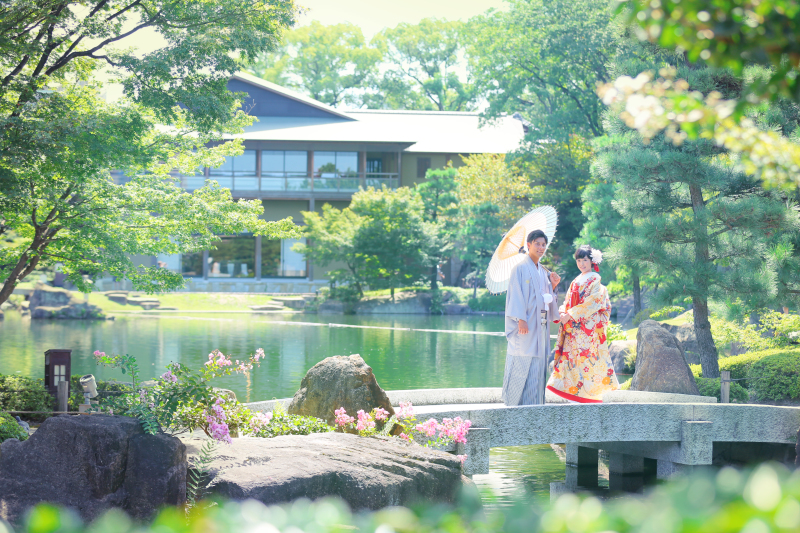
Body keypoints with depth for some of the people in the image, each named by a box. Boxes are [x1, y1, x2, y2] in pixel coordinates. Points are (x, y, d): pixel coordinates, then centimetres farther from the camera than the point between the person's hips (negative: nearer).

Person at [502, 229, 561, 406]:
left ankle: (534, 403, 6)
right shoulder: (521, 268, -4)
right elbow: (516, 295, -10)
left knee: (538, 366, 4)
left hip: (539, 325, 7)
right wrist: (521, 319, -19)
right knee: (521, 365, -8)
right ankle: (515, 403, -3)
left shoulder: (544, 272, 17)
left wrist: (553, 286, 3)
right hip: (525, 324, -7)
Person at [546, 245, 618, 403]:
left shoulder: (595, 280, -2)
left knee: (584, 359, -11)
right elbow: (569, 302, 19)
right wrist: (563, 313, -2)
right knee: (571, 358, 1)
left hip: (588, 327, -7)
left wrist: (571, 315, -14)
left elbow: (592, 303, -11)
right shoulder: (576, 281, 20)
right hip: (573, 329, 7)